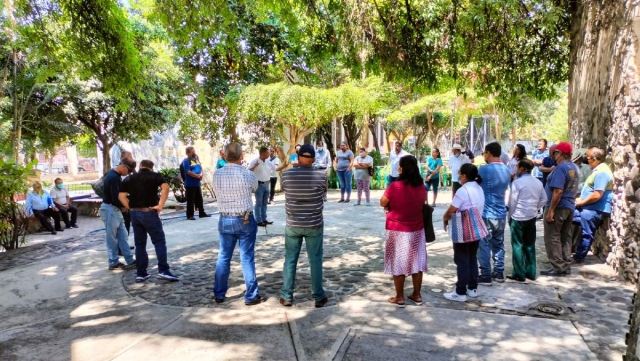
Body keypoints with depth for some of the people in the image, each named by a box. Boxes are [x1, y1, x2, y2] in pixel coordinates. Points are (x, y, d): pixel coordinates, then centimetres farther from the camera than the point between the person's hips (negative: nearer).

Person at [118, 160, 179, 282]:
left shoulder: (130, 178, 12)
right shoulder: (155, 176, 1)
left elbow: (121, 196, 4)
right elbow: (165, 187, -18)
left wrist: (130, 208, 4)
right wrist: (160, 205, -17)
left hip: (134, 213, 4)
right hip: (149, 212, -4)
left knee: (139, 244, 11)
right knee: (159, 242, 1)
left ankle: (141, 273, 15)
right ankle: (163, 271, -5)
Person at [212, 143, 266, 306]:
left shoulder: (217, 174, -5)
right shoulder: (248, 174, -14)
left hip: (225, 220, 3)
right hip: (245, 220, -3)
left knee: (223, 257, 13)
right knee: (247, 258, 3)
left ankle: (219, 294, 23)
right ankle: (251, 296, 11)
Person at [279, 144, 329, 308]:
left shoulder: (286, 174, -9)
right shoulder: (321, 175, -11)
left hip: (293, 225, 1)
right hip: (314, 225, -1)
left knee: (290, 259, 12)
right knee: (315, 260, 10)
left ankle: (286, 296, 20)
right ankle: (319, 296, 20)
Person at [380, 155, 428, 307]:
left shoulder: (395, 186, -19)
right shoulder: (421, 186, -2)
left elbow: (383, 203, -6)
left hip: (398, 231, -5)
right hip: (417, 230, 5)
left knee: (398, 264, 6)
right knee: (416, 262, 14)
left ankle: (399, 297, 15)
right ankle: (417, 295, 24)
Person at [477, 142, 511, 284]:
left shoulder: (484, 169, -16)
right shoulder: (507, 170, 6)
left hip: (486, 214, -7)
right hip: (501, 213, 7)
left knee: (484, 246, 1)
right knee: (499, 244, 15)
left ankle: (486, 276, 4)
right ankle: (499, 272, 23)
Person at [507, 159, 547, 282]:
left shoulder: (517, 182, -14)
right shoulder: (538, 182, 6)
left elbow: (512, 201, -11)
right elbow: (544, 199, 11)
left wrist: (510, 216, -1)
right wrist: (534, 208, 14)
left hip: (518, 217, -6)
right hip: (532, 217, 6)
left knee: (518, 245, 1)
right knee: (530, 245, 12)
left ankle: (519, 274, 3)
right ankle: (531, 272, 17)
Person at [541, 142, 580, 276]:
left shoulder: (561, 168, -18)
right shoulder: (574, 168, 11)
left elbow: (558, 191, -24)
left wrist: (551, 210, -22)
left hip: (558, 207, -9)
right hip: (570, 206, 9)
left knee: (552, 237, -2)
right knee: (566, 237, 12)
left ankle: (558, 267, -1)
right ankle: (566, 266, 16)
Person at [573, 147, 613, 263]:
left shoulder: (602, 172, -20)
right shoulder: (598, 170, 13)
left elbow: (597, 195, -27)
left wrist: (581, 202, -14)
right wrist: (580, 200, 9)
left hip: (594, 210, -11)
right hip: (588, 208, 11)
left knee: (586, 234, 1)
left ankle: (579, 257, 12)